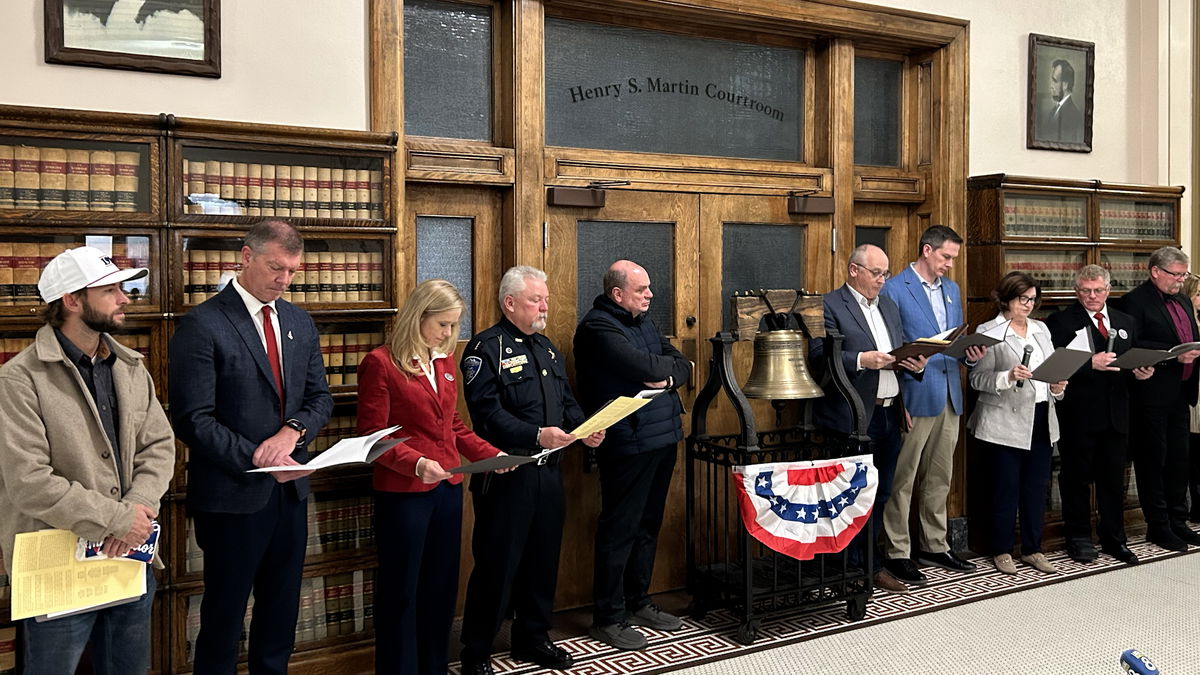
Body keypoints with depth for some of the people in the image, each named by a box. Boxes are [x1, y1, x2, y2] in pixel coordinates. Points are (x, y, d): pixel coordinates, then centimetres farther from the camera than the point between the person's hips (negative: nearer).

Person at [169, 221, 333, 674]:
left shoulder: (300, 323, 8)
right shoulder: (202, 325, -12)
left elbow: (319, 397, 10)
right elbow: (193, 419, -16)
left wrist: (293, 431, -11)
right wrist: (258, 460, -21)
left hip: (289, 489, 6)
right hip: (233, 496, -6)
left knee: (281, 616, 18)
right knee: (223, 620, 10)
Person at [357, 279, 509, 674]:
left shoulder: (443, 361, 10)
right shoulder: (381, 363, -11)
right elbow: (372, 436, -13)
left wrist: (492, 454, 1)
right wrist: (416, 463, -27)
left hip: (447, 489, 7)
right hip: (402, 493, -7)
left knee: (441, 587, 15)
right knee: (401, 592, 6)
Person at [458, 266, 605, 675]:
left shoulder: (546, 347, 16)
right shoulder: (487, 348, -10)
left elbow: (567, 401, 19)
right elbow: (487, 412, -20)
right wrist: (536, 435, -28)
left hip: (548, 472, 8)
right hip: (505, 473, -7)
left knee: (543, 559, 16)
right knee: (497, 564, 1)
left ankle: (533, 639, 32)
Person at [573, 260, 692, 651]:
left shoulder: (643, 322, 15)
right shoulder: (598, 327, -13)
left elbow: (683, 367, 11)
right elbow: (646, 367, -24)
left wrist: (667, 377, -11)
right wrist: (670, 363, -4)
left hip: (662, 438, 9)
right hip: (627, 444, -9)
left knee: (648, 525, 17)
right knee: (620, 530, 0)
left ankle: (637, 602, 31)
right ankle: (608, 617, 12)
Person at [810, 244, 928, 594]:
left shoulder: (889, 306, 18)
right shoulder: (830, 305, -6)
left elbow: (902, 351, 21)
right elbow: (818, 356, -15)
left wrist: (917, 363, 0)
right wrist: (861, 360, -24)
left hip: (890, 414, 8)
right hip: (854, 417, -7)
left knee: (880, 495, 15)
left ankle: (870, 563, 27)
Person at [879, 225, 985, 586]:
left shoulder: (952, 290, 17)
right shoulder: (894, 289, -7)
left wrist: (971, 354, 1)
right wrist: (906, 362, -22)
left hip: (949, 396, 8)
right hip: (913, 397, -7)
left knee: (940, 477, 14)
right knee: (902, 479, -2)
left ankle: (934, 545, 26)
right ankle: (897, 553, 7)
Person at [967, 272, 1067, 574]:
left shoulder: (1041, 329, 14)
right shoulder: (987, 332, -4)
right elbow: (977, 379, -8)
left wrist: (1057, 387, -2)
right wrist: (1008, 377, -23)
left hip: (1041, 418, 6)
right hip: (1005, 422, -6)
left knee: (1037, 486, 9)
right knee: (1006, 487, 1)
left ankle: (1033, 549, 22)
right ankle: (1002, 551, 14)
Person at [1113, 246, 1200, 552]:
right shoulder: (1135, 302, -11)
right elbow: (1132, 347, -20)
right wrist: (1173, 354, -23)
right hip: (1151, 396, -8)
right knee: (1153, 459, 2)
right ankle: (1158, 526, 11)